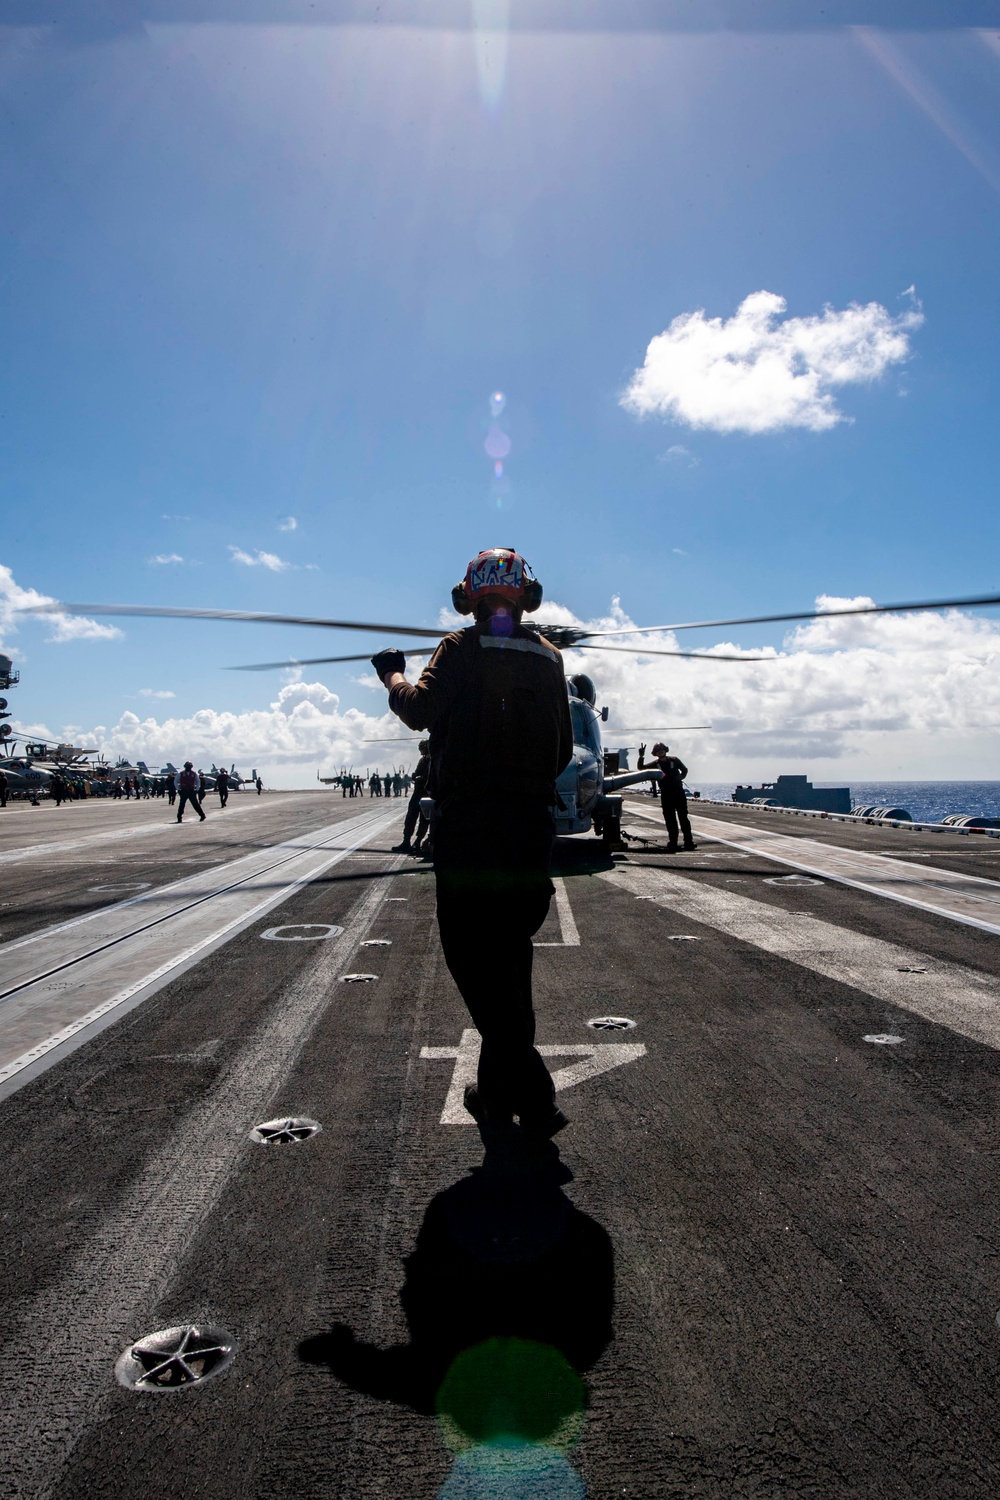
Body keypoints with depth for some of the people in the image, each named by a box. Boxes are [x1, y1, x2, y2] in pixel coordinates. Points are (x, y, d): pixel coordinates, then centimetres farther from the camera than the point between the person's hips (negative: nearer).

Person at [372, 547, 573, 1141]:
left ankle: (533, 1098, -3)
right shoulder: (549, 659, 11)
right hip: (532, 824, 5)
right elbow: (564, 750, 13)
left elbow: (419, 709, -16)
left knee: (474, 956, 1)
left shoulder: (462, 651, -4)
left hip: (466, 823, -5)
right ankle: (501, 1088, 29)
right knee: (510, 954, 16)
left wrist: (395, 675, 4)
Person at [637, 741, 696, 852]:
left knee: (683, 818, 2)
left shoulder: (674, 760, 4)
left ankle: (688, 842, 5)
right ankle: (672, 844, 4)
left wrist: (679, 778, 4)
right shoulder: (655, 764, 4)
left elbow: (684, 770, 16)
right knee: (670, 820, 1)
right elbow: (641, 768, -1)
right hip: (666, 795, 0)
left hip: (679, 792, 0)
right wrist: (641, 756, -13)